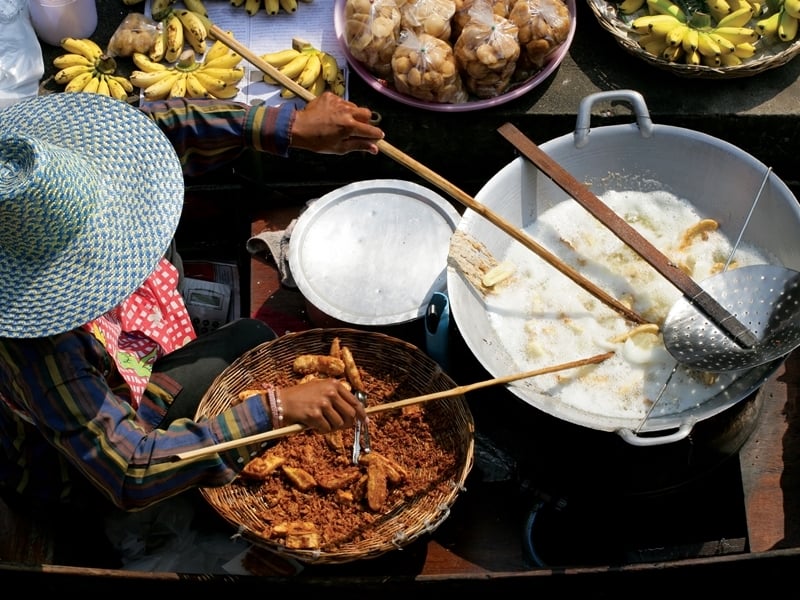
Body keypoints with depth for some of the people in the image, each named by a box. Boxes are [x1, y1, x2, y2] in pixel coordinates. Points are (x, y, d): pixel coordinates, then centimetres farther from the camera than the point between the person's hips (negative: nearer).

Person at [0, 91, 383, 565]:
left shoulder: (48, 211, -25)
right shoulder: (38, 350, -44)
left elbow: (160, 122, -17)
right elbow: (130, 476, -43)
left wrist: (290, 125, -25)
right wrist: (274, 409, -47)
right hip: (66, 477, -7)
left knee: (254, 336, 5)